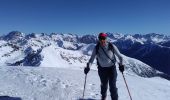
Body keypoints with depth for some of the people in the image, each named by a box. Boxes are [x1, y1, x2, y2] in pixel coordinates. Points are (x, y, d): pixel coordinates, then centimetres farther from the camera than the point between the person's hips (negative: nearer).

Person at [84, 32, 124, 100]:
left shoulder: (112, 46, -12)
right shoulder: (96, 48, -8)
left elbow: (119, 56, -3)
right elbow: (92, 58, -3)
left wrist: (121, 64, -16)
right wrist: (88, 67, -15)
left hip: (112, 68, -1)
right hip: (102, 69, 2)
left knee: (112, 86, -3)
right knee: (104, 85, 18)